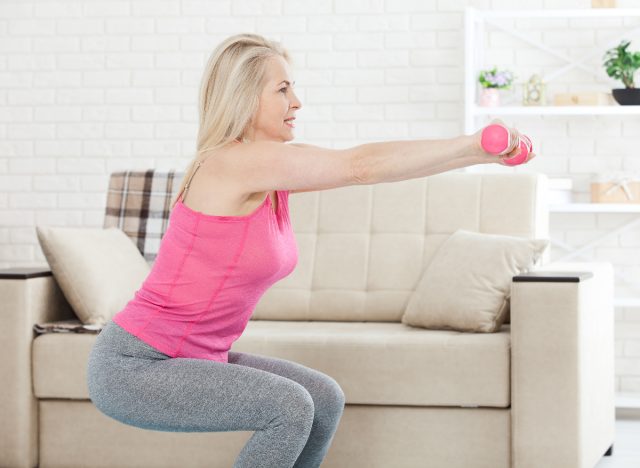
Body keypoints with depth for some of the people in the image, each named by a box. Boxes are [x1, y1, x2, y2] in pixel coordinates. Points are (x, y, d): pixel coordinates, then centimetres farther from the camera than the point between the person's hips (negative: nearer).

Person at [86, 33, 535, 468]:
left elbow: (358, 167, 2)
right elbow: (358, 166, -24)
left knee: (325, 400, 6)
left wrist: (477, 151, -7)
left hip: (195, 359, 9)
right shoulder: (234, 162, -21)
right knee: (288, 407, -21)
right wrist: (473, 146, -21)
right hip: (133, 367, -9)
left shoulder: (276, 170, 6)